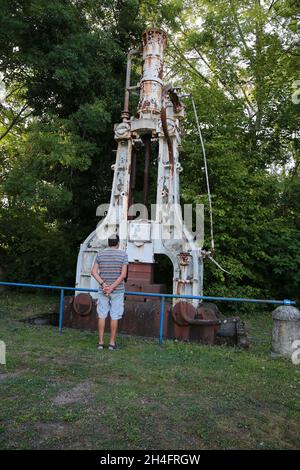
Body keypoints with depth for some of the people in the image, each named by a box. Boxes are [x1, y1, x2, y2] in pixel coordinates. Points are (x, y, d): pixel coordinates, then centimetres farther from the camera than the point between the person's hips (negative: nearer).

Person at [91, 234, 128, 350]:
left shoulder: (100, 253, 3)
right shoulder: (123, 254, -5)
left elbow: (94, 272, -4)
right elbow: (123, 274, -14)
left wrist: (103, 284, -12)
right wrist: (112, 287, -14)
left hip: (102, 290, 2)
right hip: (118, 290, -2)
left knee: (102, 315, 9)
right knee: (114, 317, 5)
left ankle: (101, 342, 14)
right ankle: (112, 342, 12)